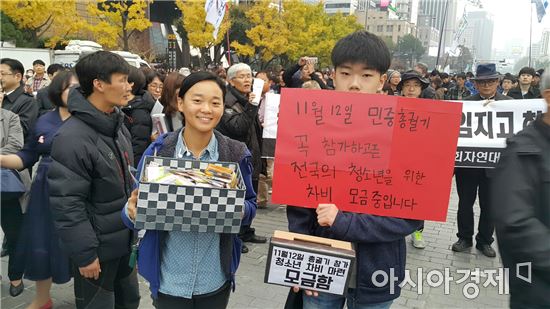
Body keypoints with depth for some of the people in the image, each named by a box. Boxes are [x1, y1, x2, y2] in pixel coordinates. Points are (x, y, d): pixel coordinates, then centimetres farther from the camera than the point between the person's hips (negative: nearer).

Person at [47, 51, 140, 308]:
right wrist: (84, 254, -19)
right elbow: (66, 204, -23)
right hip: (97, 247, -8)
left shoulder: (117, 124, 4)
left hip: (124, 238, 8)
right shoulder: (72, 138, -24)